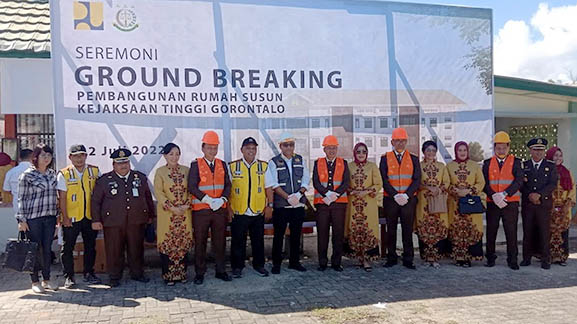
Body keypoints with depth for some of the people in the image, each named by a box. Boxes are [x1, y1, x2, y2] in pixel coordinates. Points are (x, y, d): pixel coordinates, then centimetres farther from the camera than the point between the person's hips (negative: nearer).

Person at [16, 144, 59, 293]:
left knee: (47, 249, 9)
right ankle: (35, 282, 15)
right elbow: (22, 199, -5)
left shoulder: (52, 174, 9)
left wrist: (58, 215, 13)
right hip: (33, 218, -4)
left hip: (50, 218, 4)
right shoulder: (27, 175, -5)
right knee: (35, 250, 2)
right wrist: (21, 220, -8)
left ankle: (46, 280, 21)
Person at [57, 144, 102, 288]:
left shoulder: (95, 171, 4)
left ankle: (89, 273, 25)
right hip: (71, 218, -2)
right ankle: (69, 276, 16)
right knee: (68, 248, 4)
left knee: (90, 246, 11)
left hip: (90, 217, 2)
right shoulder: (64, 174, -2)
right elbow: (62, 198, -5)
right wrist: (65, 217, -10)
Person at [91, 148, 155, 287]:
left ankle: (137, 273, 23)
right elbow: (95, 201, 4)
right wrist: (96, 220, -2)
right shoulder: (104, 180, 3)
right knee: (114, 251, 3)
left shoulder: (140, 178, 11)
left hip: (136, 221, 2)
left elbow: (148, 198, 17)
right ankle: (115, 277, 17)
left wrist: (151, 216, 17)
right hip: (113, 223, -2)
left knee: (137, 249, 8)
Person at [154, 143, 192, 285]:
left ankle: (181, 273, 16)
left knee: (183, 243, 5)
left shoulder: (186, 170, 7)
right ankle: (168, 275, 9)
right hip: (167, 214, -2)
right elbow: (158, 192, -6)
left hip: (184, 213, 2)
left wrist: (186, 205, -9)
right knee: (167, 243, 0)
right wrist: (171, 208, -14)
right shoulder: (160, 171, 0)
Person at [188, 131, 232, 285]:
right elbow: (192, 187, -9)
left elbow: (227, 185, 8)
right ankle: (200, 273, 15)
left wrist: (222, 199, -10)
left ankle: (221, 271, 21)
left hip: (220, 209, 3)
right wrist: (208, 200, -16)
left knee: (220, 242, 9)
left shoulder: (222, 165, 10)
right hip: (201, 210, -3)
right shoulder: (196, 165, -2)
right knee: (200, 242, 4)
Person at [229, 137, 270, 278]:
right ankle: (237, 267, 19)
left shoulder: (264, 166, 6)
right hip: (238, 212, -1)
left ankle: (259, 265, 25)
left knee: (258, 241, 10)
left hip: (258, 212, 1)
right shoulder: (232, 166, 3)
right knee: (238, 241, 6)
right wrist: (228, 207, 0)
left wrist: (269, 205, 4)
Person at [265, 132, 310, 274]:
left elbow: (306, 180, 5)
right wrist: (288, 197, -15)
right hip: (280, 205, -3)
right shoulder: (274, 162, -3)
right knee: (278, 235, 2)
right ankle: (276, 264, 12)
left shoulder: (300, 160, 9)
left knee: (296, 235, 10)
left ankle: (294, 262, 22)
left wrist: (298, 194, -11)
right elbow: (273, 185, -8)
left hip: (299, 204, 4)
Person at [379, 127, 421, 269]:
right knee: (391, 230, 6)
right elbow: (384, 180, -3)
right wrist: (395, 195, -13)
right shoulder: (385, 159, 4)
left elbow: (417, 180, 1)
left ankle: (408, 260, 11)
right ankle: (391, 258, 16)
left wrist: (406, 195, -12)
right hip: (390, 199, 0)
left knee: (408, 230, 4)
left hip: (409, 199, 1)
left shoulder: (413, 159, 7)